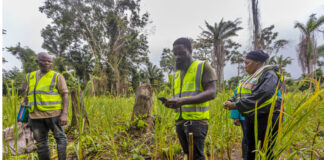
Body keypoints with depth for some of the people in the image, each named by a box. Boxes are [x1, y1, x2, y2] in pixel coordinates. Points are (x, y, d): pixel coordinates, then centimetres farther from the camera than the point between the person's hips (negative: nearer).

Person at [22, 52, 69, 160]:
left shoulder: (57, 77, 0)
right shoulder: (30, 76, 14)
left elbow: (65, 95, -6)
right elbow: (28, 95, 23)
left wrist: (64, 114, -14)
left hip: (53, 114, -4)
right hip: (36, 115, 4)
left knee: (60, 137, 2)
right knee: (40, 142, 12)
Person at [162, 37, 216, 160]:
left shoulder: (203, 67, -1)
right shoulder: (177, 73, 19)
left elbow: (211, 93, -12)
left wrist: (183, 101, -21)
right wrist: (170, 101, -2)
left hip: (196, 119, -6)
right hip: (179, 121, 7)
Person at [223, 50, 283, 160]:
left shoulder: (269, 74, -10)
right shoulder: (252, 77, 16)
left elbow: (260, 96, -25)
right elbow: (240, 95, 10)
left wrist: (236, 105, -24)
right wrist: (231, 102, -9)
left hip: (267, 117, -8)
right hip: (251, 118, 8)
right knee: (251, 150, 14)